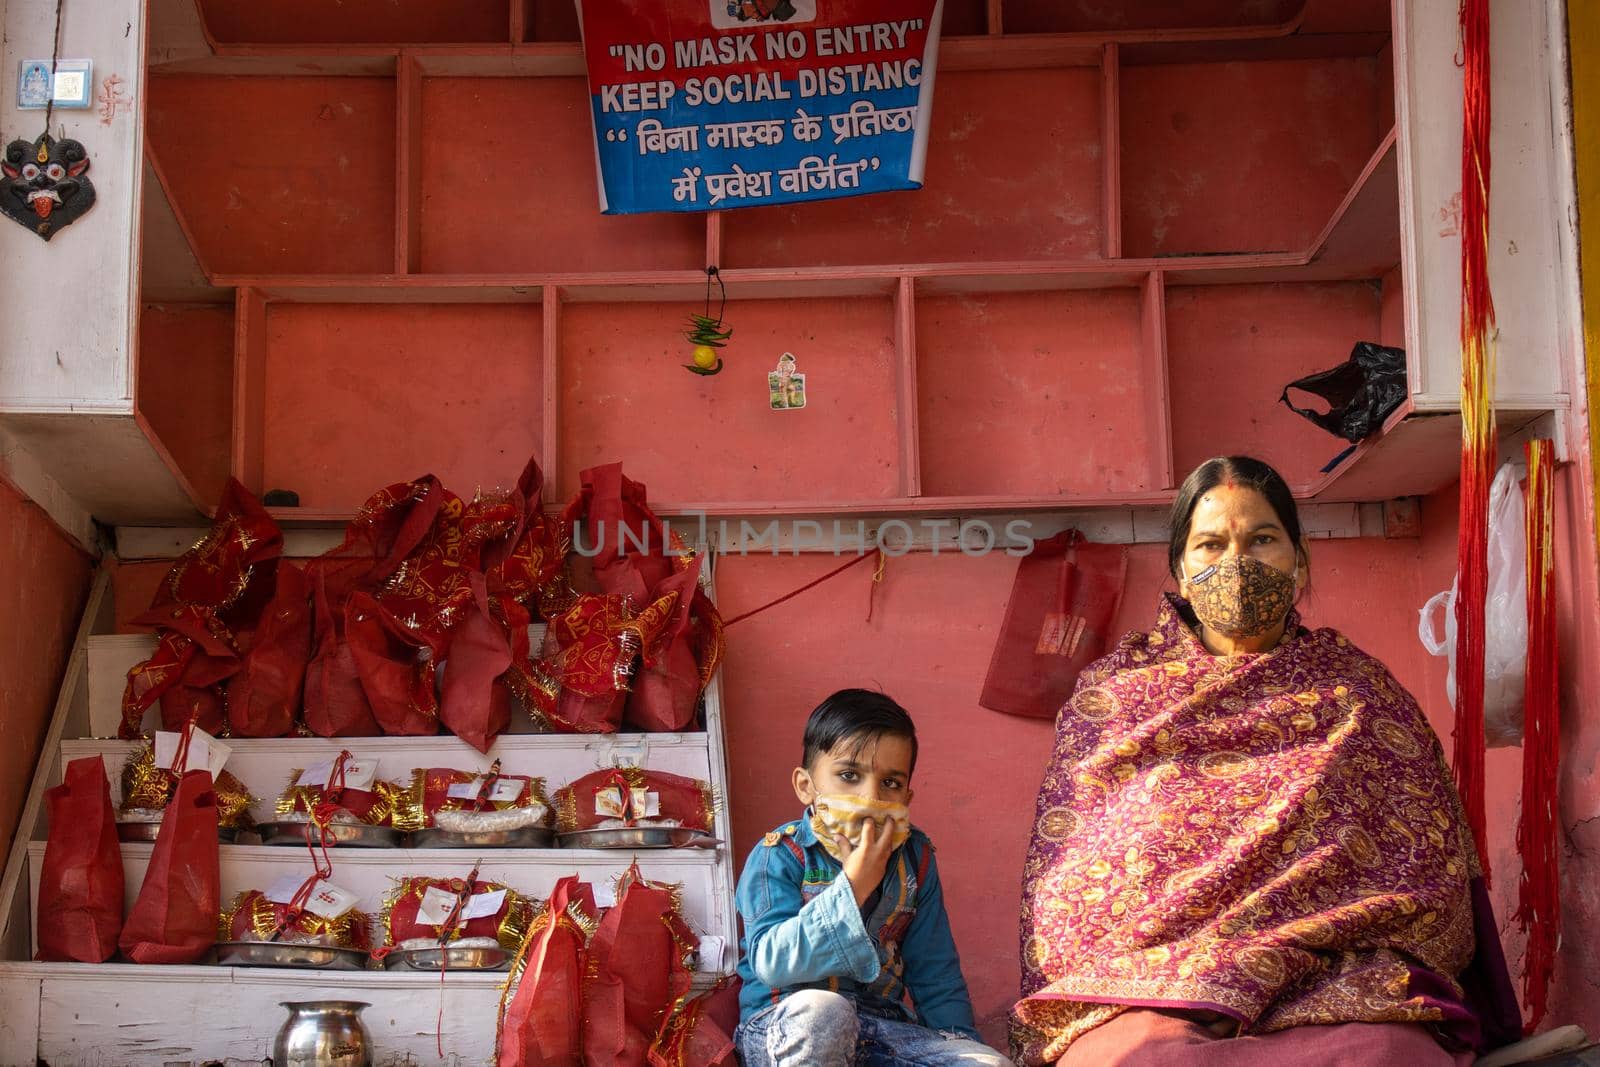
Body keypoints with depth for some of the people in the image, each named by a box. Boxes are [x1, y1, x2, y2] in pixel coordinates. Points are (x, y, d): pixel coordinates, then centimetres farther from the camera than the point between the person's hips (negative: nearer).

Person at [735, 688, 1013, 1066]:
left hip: (881, 1024, 4)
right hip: (785, 1027, -3)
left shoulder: (915, 860, 6)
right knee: (820, 1008, -39)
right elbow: (771, 962, -23)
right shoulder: (778, 856, -9)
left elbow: (935, 974, 12)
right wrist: (852, 887, -26)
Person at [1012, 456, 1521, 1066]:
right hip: (1138, 985, 0)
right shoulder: (1111, 693, 18)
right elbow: (1065, 877, 13)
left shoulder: (1357, 689, 18)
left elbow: (1428, 864, 12)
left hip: (1339, 987, 0)